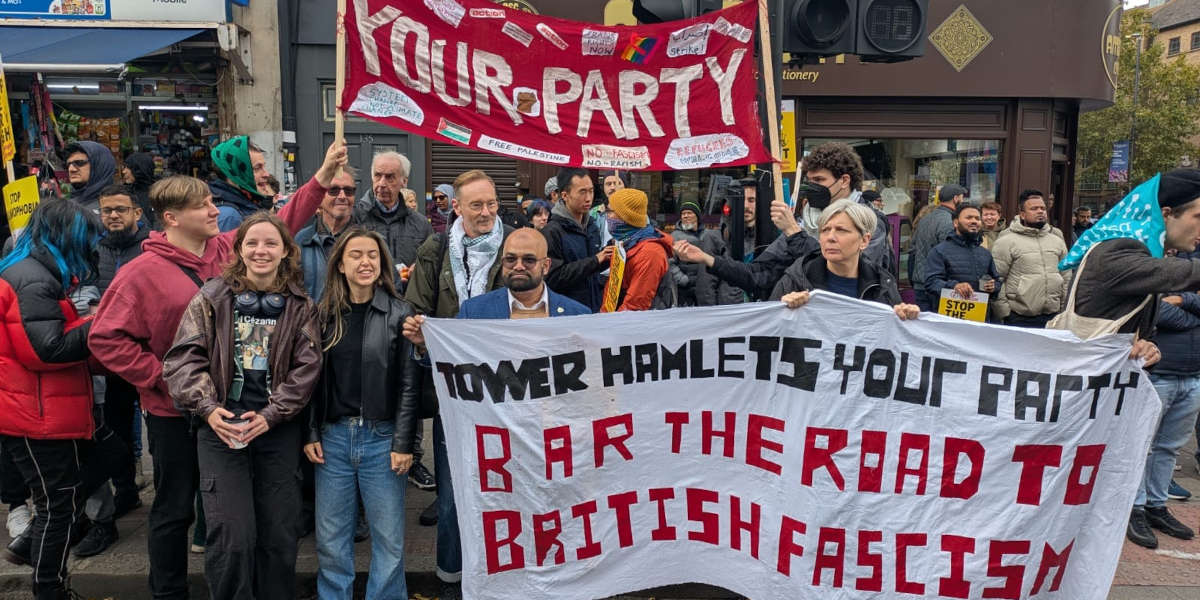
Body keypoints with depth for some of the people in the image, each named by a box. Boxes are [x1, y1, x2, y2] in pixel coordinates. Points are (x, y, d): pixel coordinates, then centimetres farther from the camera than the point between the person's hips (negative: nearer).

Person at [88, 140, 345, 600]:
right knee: (175, 509, 10)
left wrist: (322, 178, -6)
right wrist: (161, 378, -16)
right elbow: (106, 338, -15)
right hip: (175, 414, -5)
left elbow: (281, 224, 2)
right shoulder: (143, 273, -13)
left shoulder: (228, 249, 0)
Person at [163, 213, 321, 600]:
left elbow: (306, 369, -2)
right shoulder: (212, 298, 2)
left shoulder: (300, 306, 4)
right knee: (232, 538, -5)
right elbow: (184, 357, -3)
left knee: (279, 535, 8)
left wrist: (269, 415, -12)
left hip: (279, 431, 1)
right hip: (221, 428, -1)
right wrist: (208, 408, -17)